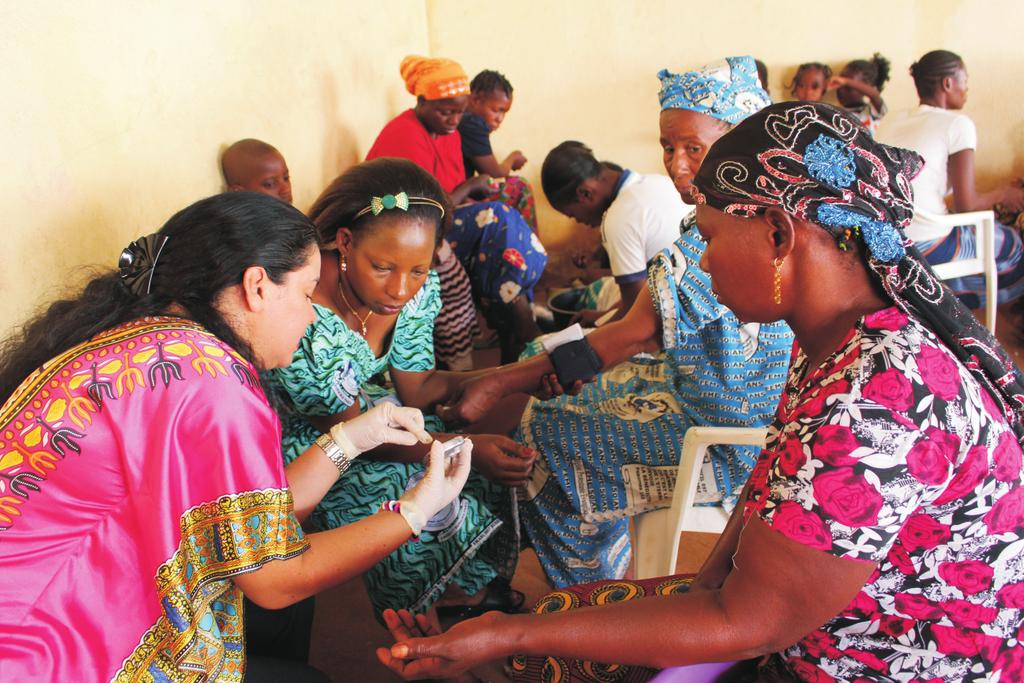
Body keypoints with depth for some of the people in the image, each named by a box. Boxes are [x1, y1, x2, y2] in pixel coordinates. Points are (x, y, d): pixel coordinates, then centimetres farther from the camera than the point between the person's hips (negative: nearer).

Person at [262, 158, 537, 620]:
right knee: (430, 509, -23)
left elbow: (415, 389, -6)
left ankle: (487, 590, 21)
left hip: (367, 405, 7)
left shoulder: (416, 288, -15)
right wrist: (466, 447, -34)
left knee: (497, 469, -4)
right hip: (303, 442, -6)